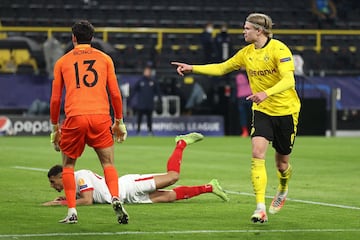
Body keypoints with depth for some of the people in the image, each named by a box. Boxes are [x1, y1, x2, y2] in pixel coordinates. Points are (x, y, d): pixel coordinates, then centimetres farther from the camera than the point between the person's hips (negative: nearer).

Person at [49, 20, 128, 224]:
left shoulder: (62, 62, 13)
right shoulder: (104, 59, 14)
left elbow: (55, 98, 13)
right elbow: (115, 93, 11)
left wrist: (55, 127, 22)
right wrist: (119, 121, 19)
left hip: (74, 117, 0)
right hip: (101, 116, 0)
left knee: (68, 165, 14)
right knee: (108, 163, 7)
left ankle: (72, 212, 3)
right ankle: (116, 198, -20)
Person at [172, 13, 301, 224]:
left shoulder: (279, 49, -16)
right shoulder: (246, 53, 3)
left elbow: (288, 80, -26)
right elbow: (222, 68, 15)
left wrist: (266, 93, -42)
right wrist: (192, 68, 7)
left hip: (286, 110, -4)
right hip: (262, 111, 4)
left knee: (282, 163, 9)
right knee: (258, 155, -17)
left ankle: (283, 190, 44)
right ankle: (260, 208, -21)